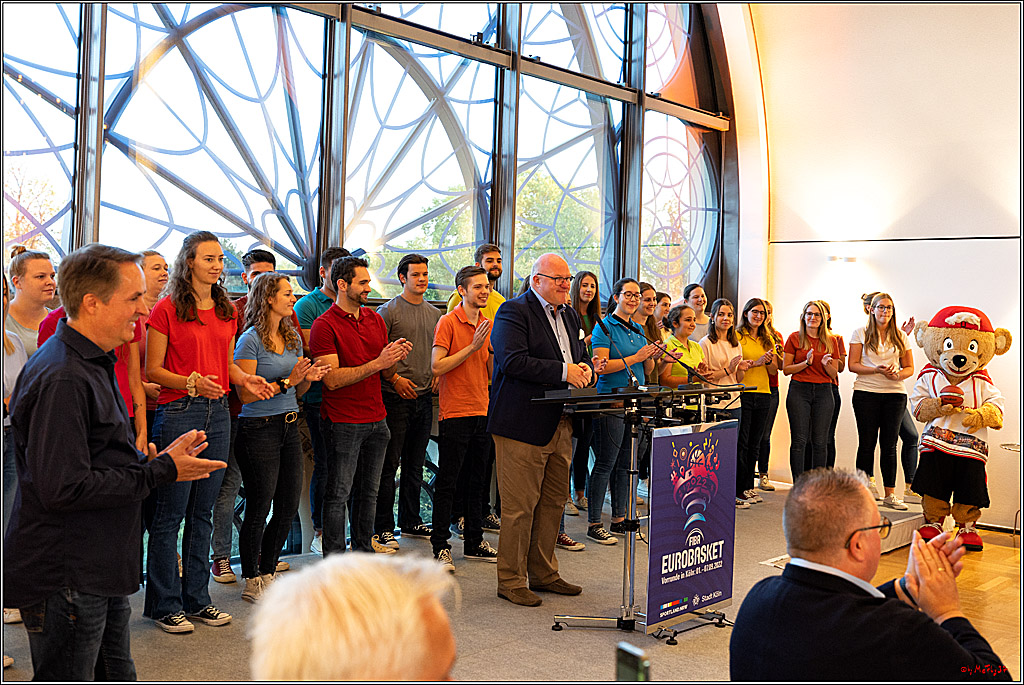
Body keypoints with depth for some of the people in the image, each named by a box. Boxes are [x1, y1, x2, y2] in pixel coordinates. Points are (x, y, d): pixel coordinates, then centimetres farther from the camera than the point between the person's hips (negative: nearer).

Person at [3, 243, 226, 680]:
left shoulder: (93, 364, 13)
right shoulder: (62, 380, -23)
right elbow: (63, 488, -27)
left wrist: (157, 460, 3)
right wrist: (160, 471, -20)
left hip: (101, 570, 10)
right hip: (66, 581, -10)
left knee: (116, 675, 20)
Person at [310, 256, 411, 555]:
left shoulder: (375, 319, 12)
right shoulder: (324, 325, -9)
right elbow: (332, 379, -18)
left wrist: (396, 357, -8)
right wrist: (377, 363, -22)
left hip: (376, 419, 6)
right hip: (342, 422, -6)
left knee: (369, 490, 15)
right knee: (339, 492, 0)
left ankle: (364, 546, 28)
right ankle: (334, 557, 10)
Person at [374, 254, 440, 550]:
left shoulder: (434, 313, 13)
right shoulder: (389, 311, -5)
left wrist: (436, 375, 6)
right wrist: (394, 378, -15)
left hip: (424, 395, 6)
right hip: (396, 396, -6)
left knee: (415, 464, 14)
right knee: (389, 464, -3)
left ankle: (411, 522, 24)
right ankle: (383, 528, 4)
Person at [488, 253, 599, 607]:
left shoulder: (570, 315, 18)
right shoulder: (514, 312, -8)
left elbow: (581, 355, 24)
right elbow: (512, 361, -20)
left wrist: (585, 369, -1)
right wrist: (563, 371, -22)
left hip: (561, 425, 8)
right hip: (523, 425, -8)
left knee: (553, 503, 15)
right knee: (520, 507, -2)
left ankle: (543, 574, 28)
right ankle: (511, 581, 11)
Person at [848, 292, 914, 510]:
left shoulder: (900, 337, 12)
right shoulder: (861, 333, 5)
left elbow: (909, 368, 11)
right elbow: (853, 365, -1)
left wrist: (897, 374, -11)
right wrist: (877, 370, -16)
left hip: (895, 394, 2)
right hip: (866, 393, -2)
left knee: (889, 445, 3)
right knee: (867, 443, 1)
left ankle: (890, 494, 7)